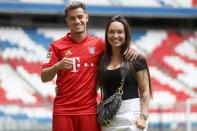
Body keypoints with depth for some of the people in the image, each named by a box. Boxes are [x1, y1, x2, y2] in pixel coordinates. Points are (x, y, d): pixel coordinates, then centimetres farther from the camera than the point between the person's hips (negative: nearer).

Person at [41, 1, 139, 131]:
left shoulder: (98, 44, 7)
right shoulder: (57, 46, 4)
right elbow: (44, 77, 0)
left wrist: (131, 50, -6)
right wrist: (58, 66, -20)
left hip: (89, 110, 1)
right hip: (63, 110, -1)